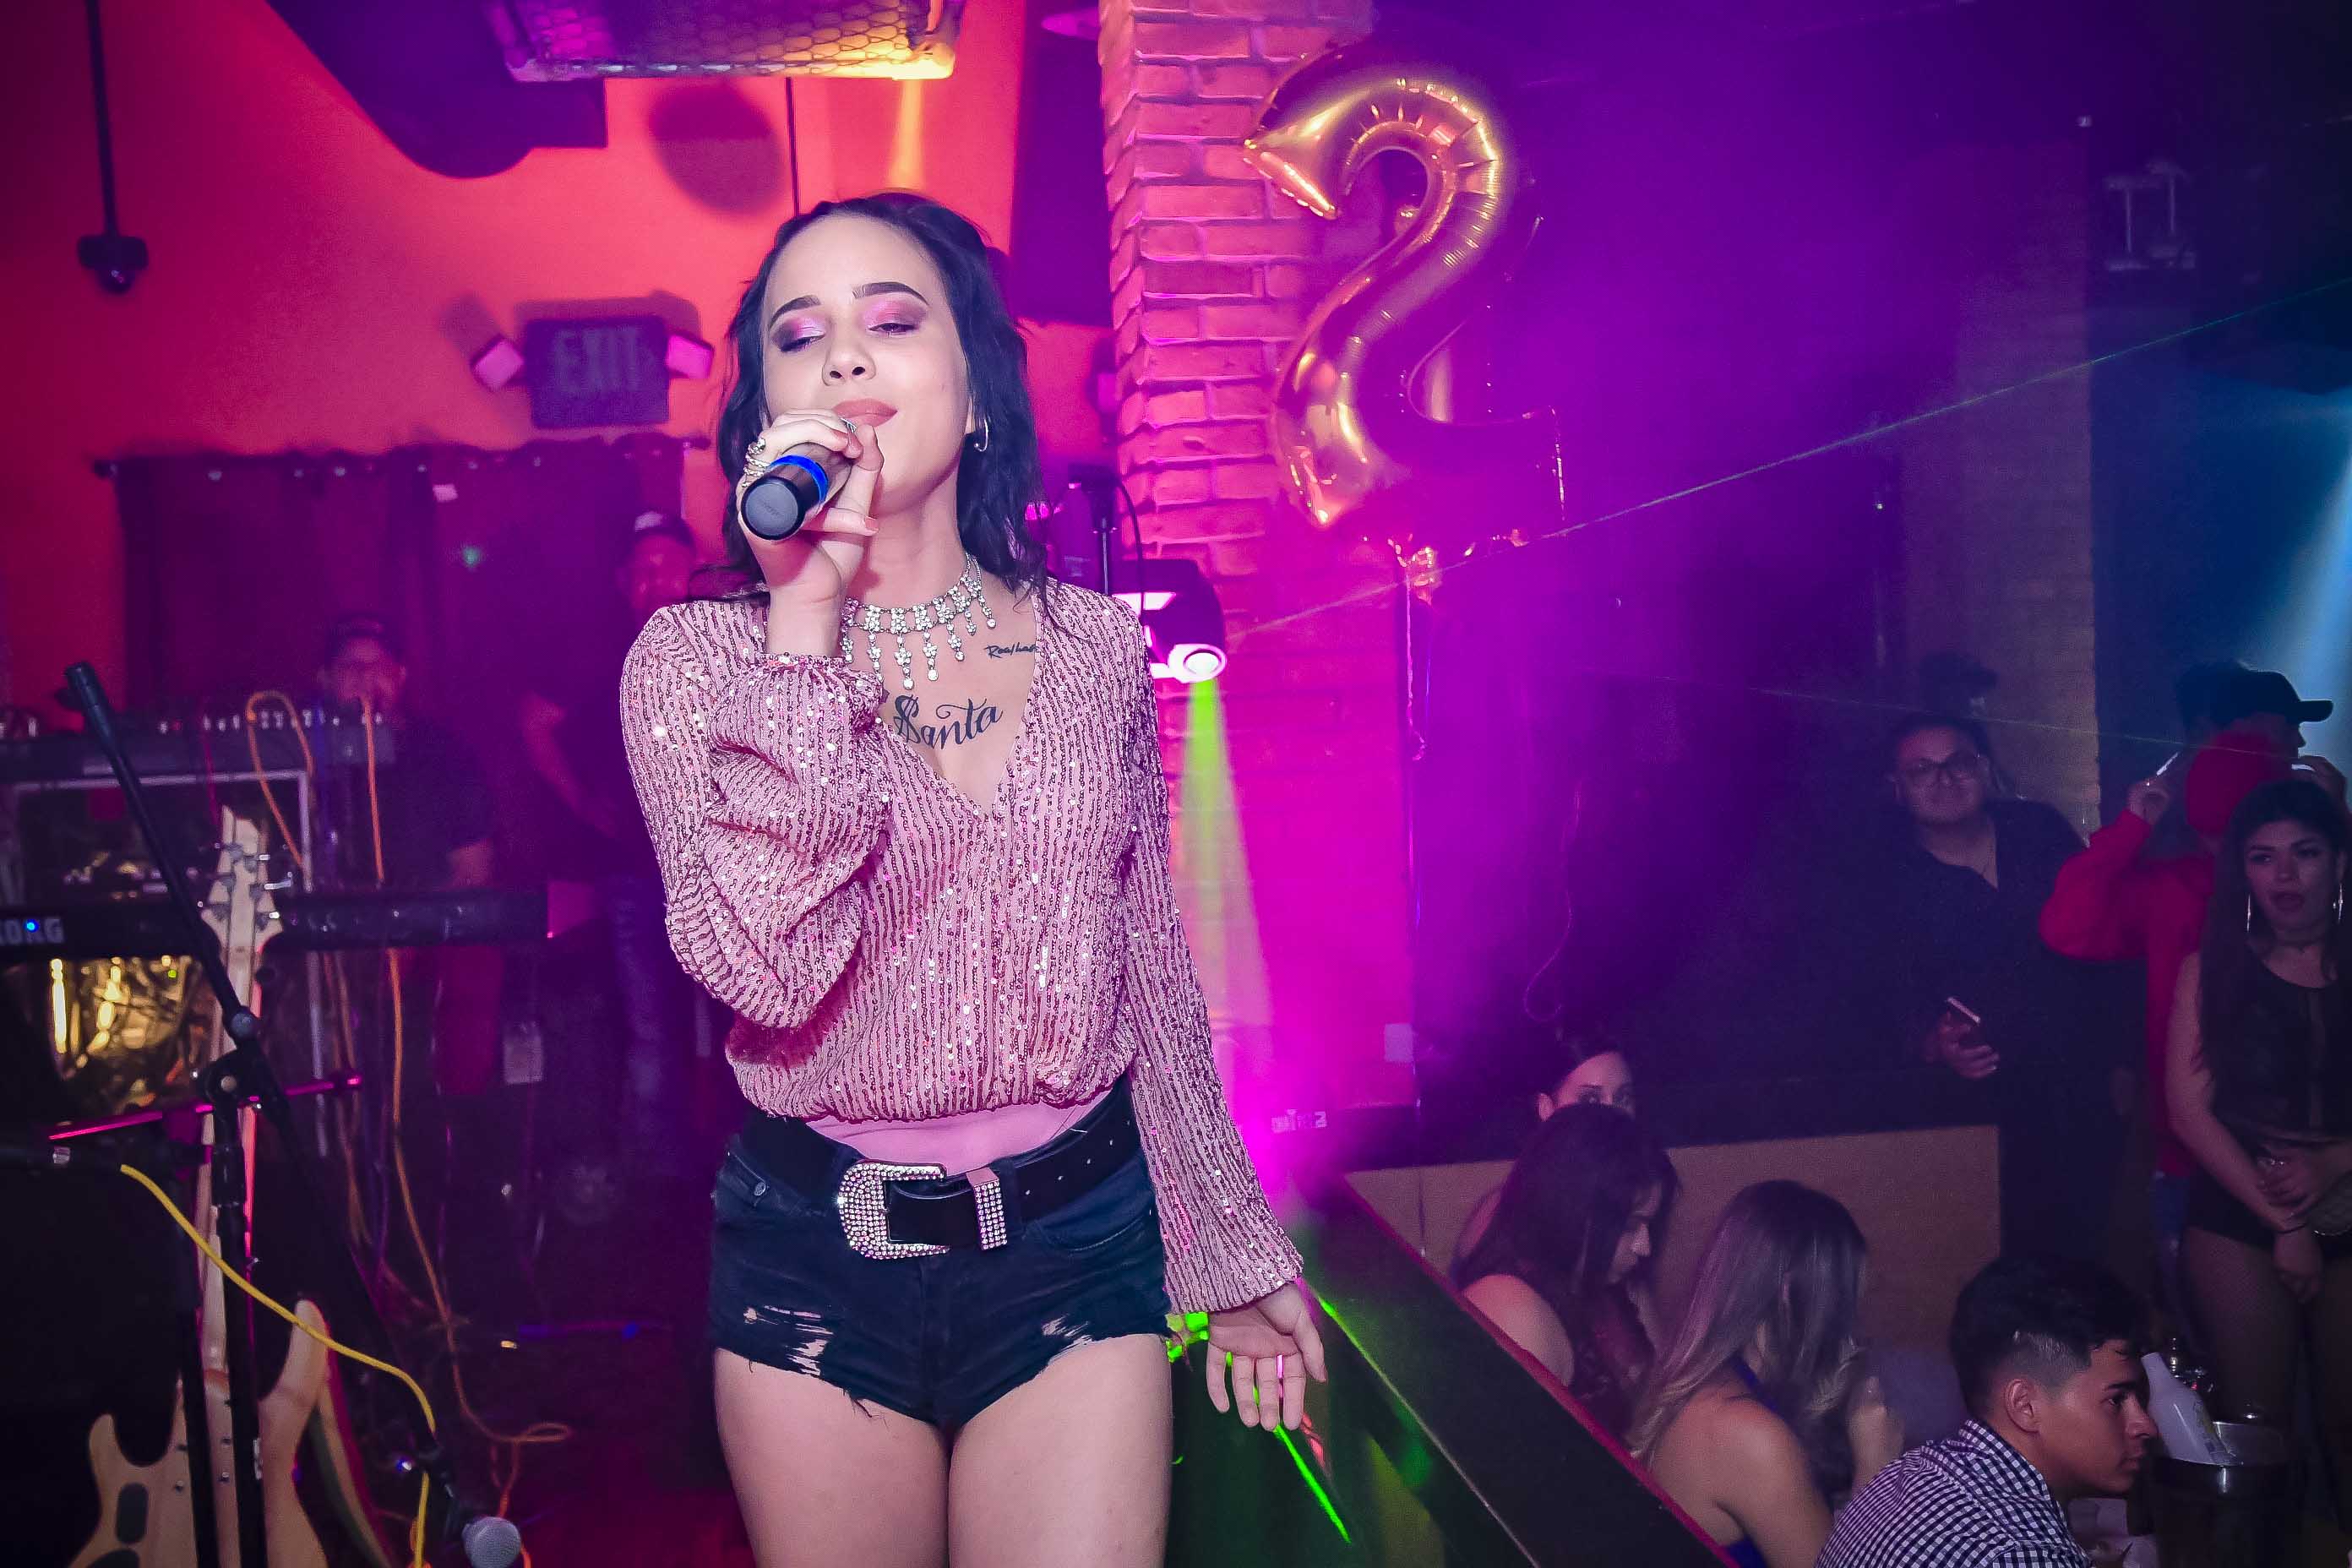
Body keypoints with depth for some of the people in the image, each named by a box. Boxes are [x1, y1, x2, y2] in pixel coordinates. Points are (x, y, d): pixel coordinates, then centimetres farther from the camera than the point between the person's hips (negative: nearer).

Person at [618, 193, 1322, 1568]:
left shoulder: (1095, 646, 1)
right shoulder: (692, 659, -5)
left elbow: (1155, 973, 9)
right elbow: (771, 969, -21)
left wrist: (1233, 1252, 14)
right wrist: (807, 613, -22)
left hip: (1078, 1239, 1)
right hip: (814, 1254, 0)